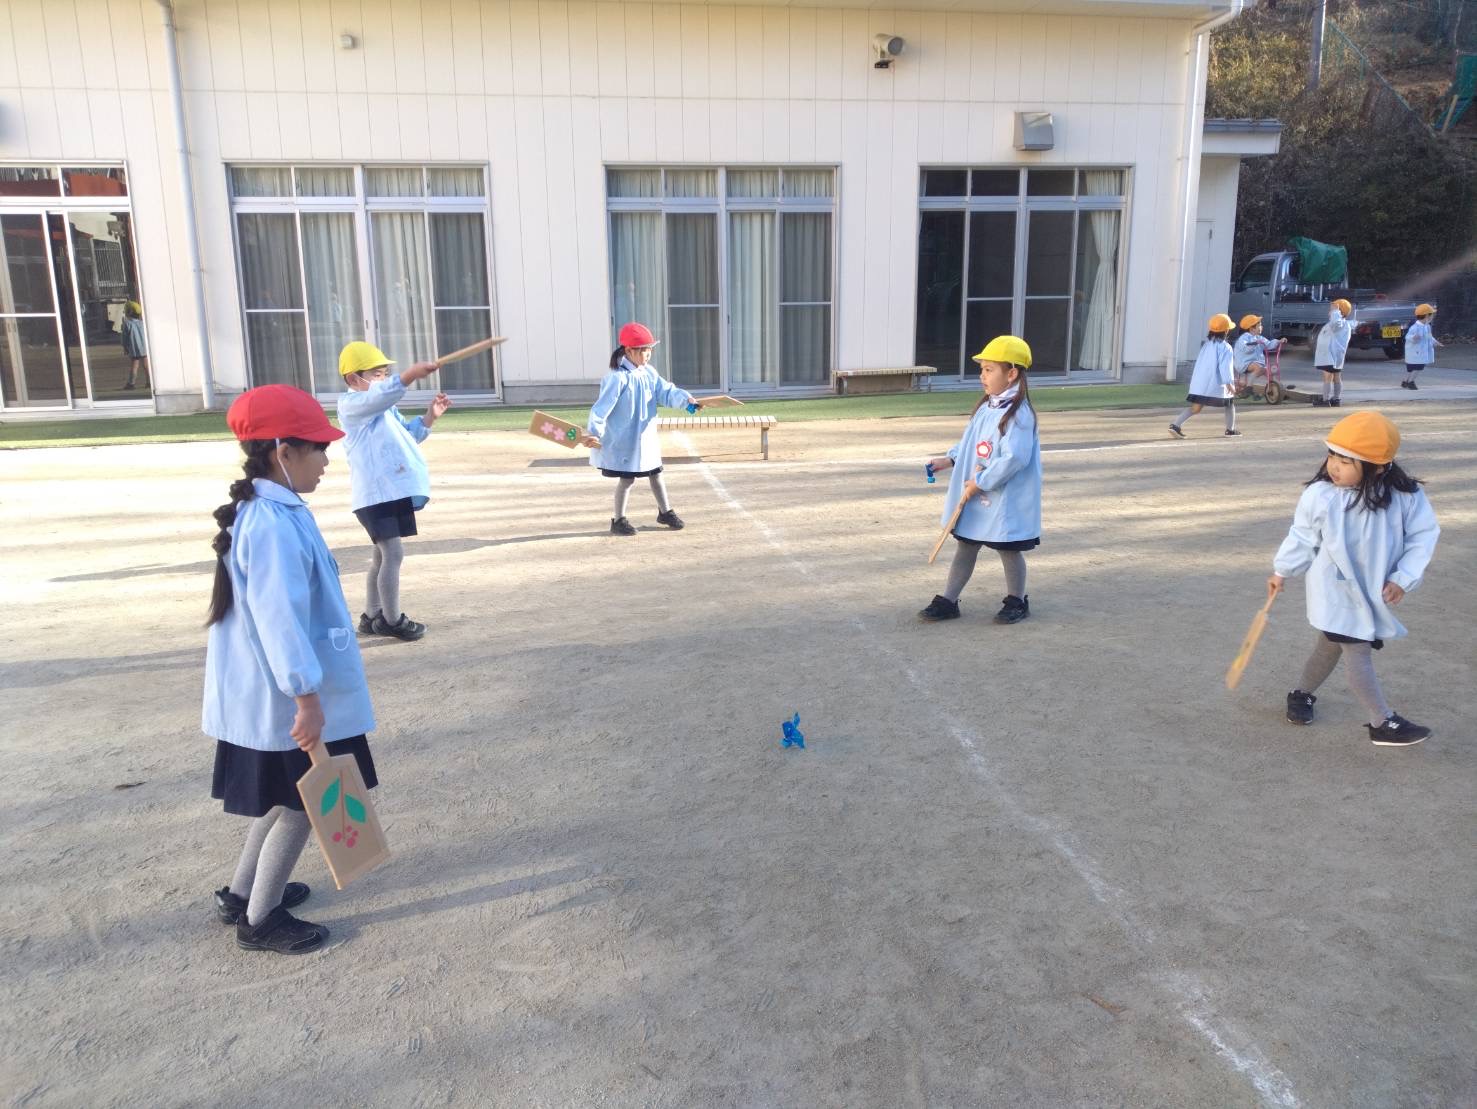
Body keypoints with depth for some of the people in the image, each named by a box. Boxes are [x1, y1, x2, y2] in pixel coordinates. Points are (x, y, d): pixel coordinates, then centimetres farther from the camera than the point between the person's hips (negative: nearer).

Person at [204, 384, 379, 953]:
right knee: (300, 805, 6)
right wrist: (307, 700, -26)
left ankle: (242, 891, 39)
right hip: (284, 701, -10)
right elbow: (280, 621, -29)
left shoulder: (267, 512, 7)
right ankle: (259, 920, 22)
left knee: (284, 799, 24)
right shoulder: (273, 526, -25)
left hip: (268, 694, 10)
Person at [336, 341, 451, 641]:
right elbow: (381, 395, -31)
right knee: (394, 552, -12)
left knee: (383, 555, 14)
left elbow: (408, 435, 26)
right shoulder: (351, 404, -10)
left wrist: (429, 416, 9)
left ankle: (372, 616, 24)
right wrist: (410, 374, -45)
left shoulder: (385, 408, 21)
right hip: (375, 493, -10)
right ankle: (392, 619, -2)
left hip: (395, 491, 10)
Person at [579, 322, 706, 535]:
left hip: (647, 438, 7)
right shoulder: (617, 377, -20)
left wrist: (686, 398, -23)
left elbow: (666, 392, -4)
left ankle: (665, 512, 34)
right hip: (623, 441, -7)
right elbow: (602, 406, -24)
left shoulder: (649, 372, 2)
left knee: (656, 474, 17)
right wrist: (593, 431, -33)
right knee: (627, 479, 2)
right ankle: (619, 520, 18)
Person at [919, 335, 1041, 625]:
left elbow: (1014, 458, -28)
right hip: (973, 497, 8)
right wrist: (950, 459, 5)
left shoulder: (1018, 414, -21)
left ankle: (1017, 601, 29)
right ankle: (947, 601, 20)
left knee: (1009, 550, 9)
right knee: (965, 547, 13)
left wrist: (981, 482, -23)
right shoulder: (985, 408, 6)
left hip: (1005, 500, -8)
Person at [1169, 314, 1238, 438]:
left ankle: (1175, 424, -17)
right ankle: (1230, 429, 23)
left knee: (1196, 407, 3)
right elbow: (1225, 366, -17)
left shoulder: (1206, 344, 14)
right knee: (1230, 403, 16)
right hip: (1216, 385, -6)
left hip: (1199, 384, 6)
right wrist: (1229, 383, -19)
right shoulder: (1225, 347, -8)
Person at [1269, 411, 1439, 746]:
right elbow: (1302, 537, -2)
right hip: (1336, 592, -3)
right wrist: (1281, 571, 8)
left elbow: (1423, 535, -5)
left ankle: (1302, 694, 40)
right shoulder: (1319, 495, -17)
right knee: (1358, 653, -5)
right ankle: (1383, 723, 8)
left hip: (1374, 591, 3)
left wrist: (1403, 578, -14)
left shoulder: (1405, 496, -16)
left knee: (1330, 646, 17)